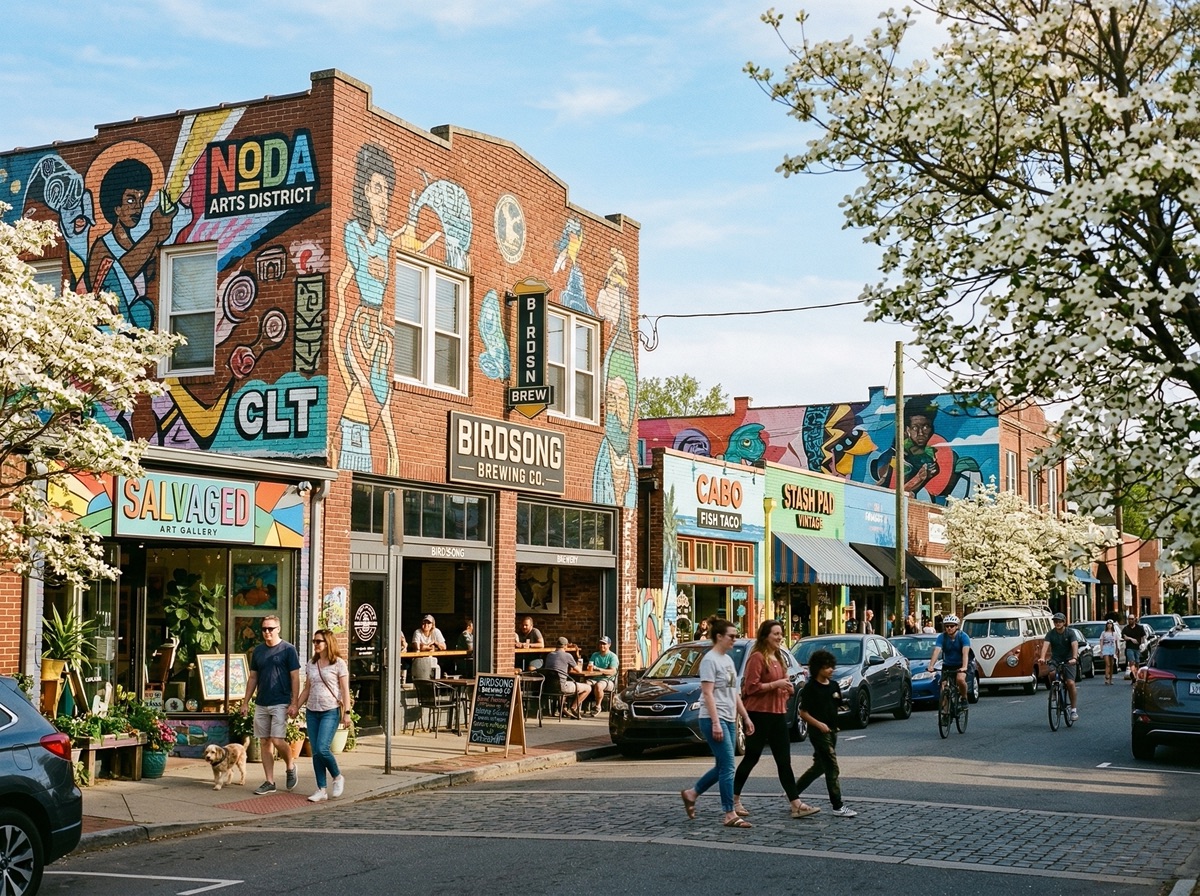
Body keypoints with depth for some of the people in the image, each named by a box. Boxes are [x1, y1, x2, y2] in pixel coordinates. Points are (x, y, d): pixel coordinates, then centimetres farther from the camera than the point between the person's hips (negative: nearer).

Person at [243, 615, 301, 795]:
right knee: (265, 742, 6)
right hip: (261, 704, 5)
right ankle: (269, 782, 11)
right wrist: (246, 702, 11)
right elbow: (252, 678, 15)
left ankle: (291, 767, 15)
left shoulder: (288, 650, -5)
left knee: (277, 740, -12)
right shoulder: (258, 650, 10)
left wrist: (294, 703, -12)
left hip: (280, 703, -5)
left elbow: (295, 678, -6)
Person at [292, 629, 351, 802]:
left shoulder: (339, 664, -3)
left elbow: (345, 690, -4)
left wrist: (346, 712, -9)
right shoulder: (311, 664, 12)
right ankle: (321, 790, 8)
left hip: (330, 711, -6)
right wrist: (296, 706, 9)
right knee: (316, 752, 3)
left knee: (322, 748, -16)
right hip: (312, 711, 6)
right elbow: (307, 689, 18)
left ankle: (338, 777, 8)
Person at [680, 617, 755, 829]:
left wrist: (746, 717, 18)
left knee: (722, 767, 10)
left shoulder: (728, 660, 16)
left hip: (729, 720, 9)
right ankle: (730, 815, -5)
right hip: (713, 719, -9)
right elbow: (708, 694, -16)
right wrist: (715, 723, -21)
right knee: (727, 766, -9)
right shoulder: (710, 660, -11)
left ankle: (691, 793, 26)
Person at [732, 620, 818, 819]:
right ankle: (734, 801, 13)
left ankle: (796, 805, 1)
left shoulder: (779, 658, 16)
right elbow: (751, 687, -18)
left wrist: (787, 688, 7)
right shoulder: (757, 657, -11)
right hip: (759, 714, -8)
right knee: (751, 758, 1)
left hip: (778, 713, 8)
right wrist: (776, 684, -19)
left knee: (784, 761, 4)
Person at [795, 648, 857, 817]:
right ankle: (838, 806, -6)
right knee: (832, 768, -9)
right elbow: (803, 712, -12)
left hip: (831, 731, 8)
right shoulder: (810, 688, -11)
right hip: (818, 732, -8)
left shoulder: (833, 685, 8)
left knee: (819, 766, 16)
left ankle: (793, 791, 29)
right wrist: (819, 724, -21)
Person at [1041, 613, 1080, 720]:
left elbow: (1075, 645, -22)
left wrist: (1074, 658, -41)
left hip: (1069, 661, -1)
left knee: (1070, 683, -15)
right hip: (1055, 660, 1)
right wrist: (1043, 658, -36)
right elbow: (1045, 645, -17)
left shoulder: (1070, 633, -7)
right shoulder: (1051, 633, -3)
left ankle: (1074, 709, -2)